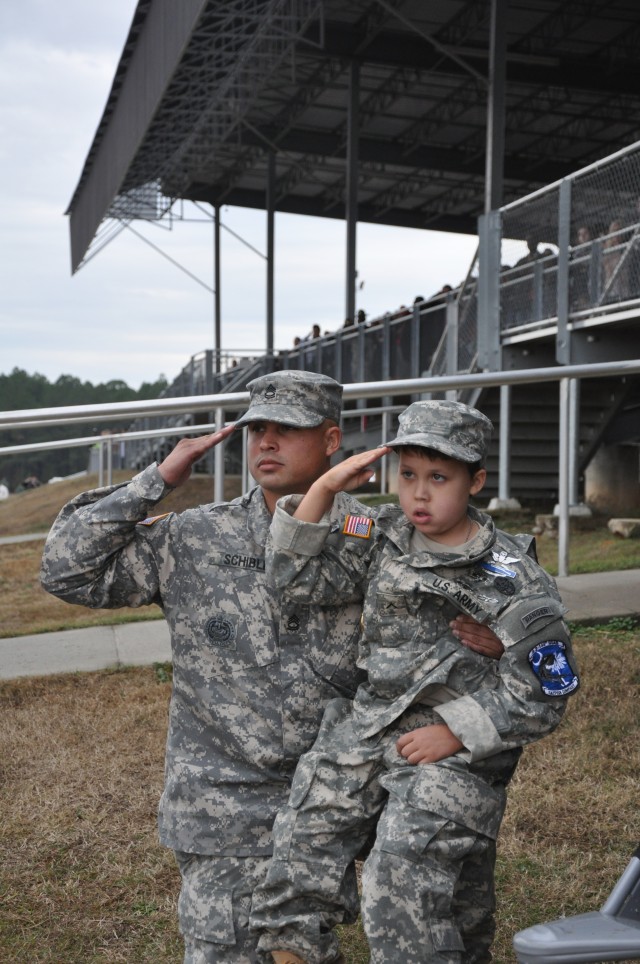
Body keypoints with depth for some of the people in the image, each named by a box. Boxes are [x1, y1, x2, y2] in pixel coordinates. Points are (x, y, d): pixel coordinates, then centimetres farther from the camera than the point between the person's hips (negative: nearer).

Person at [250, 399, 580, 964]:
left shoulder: (513, 578, -9)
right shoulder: (384, 539, 6)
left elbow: (544, 698, -6)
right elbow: (299, 577, 1)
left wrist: (454, 732, -12)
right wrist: (324, 489, -8)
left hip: (457, 754, -5)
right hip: (367, 728, 5)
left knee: (402, 882, -14)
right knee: (303, 834, -3)